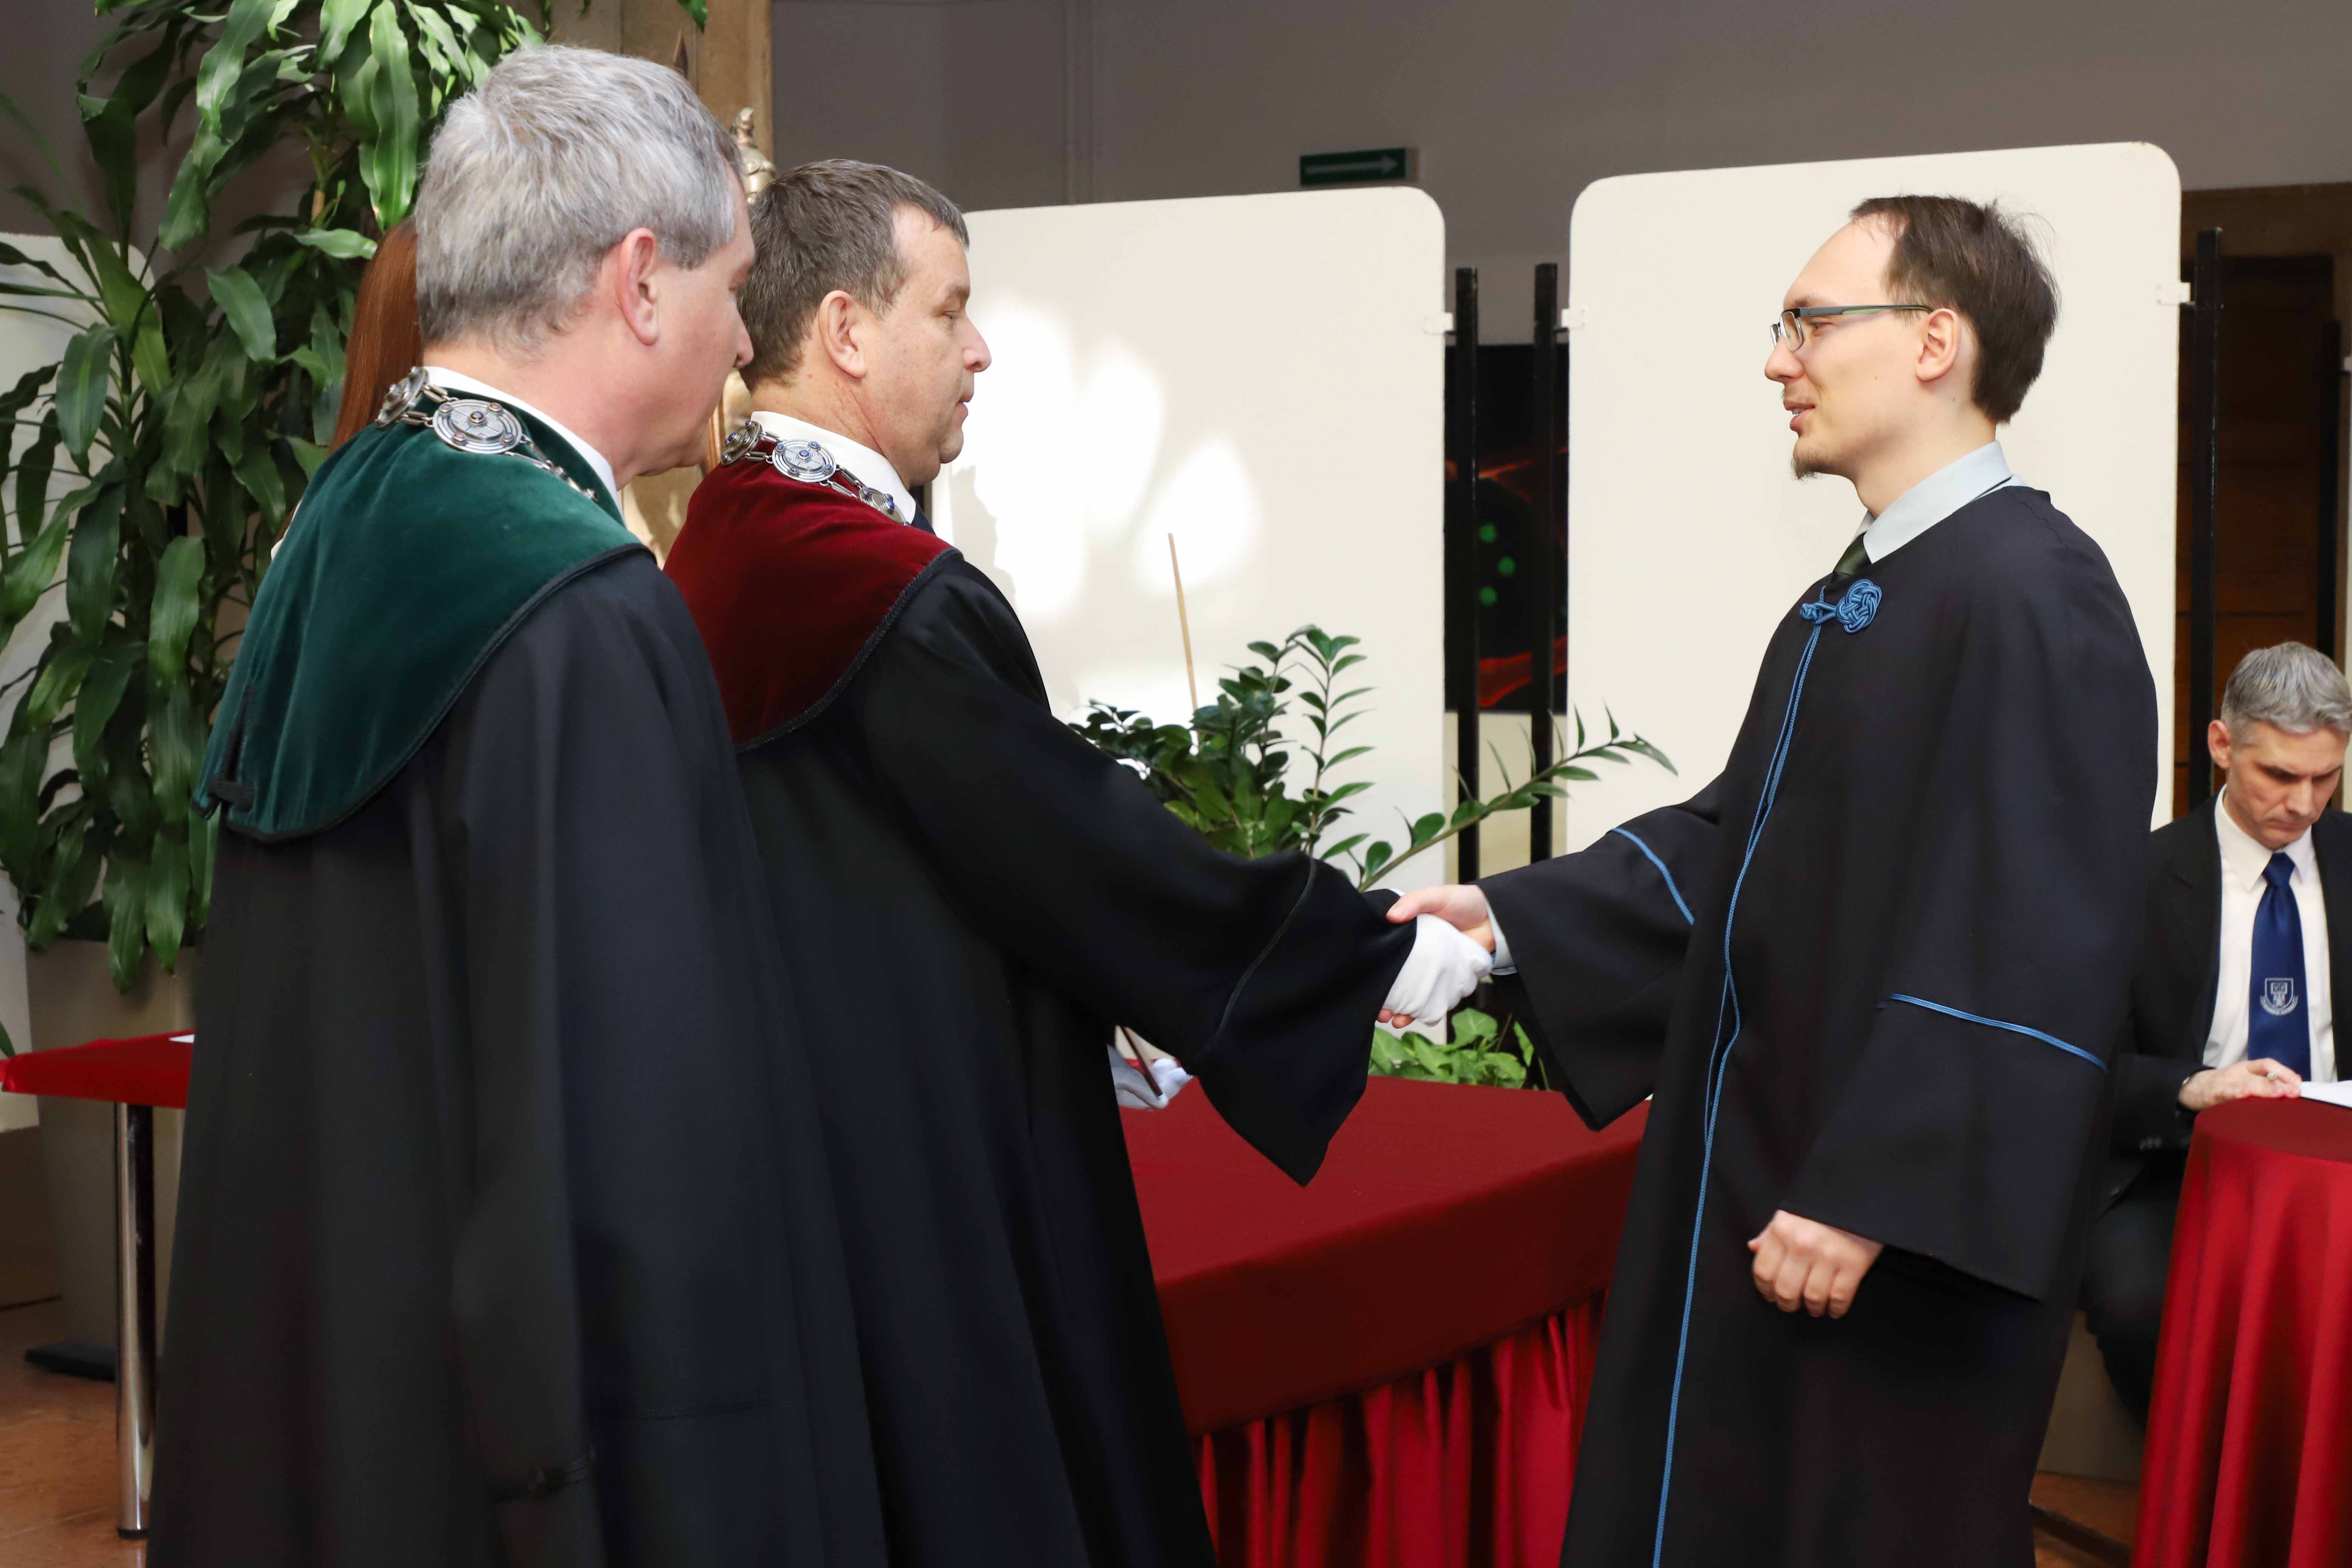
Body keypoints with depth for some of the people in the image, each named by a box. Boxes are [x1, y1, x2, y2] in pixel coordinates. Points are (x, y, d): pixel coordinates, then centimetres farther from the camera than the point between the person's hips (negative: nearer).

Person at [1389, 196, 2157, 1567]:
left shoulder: (2033, 595, -18)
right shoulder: (1862, 596, 12)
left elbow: (2029, 938, -23)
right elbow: (1739, 834, 16)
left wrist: (1871, 1196, -24)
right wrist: (1513, 918, 7)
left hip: (1905, 1227, -9)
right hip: (1760, 1173, 9)